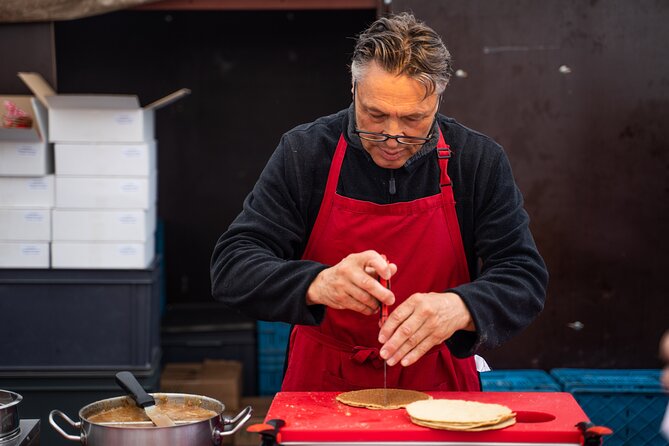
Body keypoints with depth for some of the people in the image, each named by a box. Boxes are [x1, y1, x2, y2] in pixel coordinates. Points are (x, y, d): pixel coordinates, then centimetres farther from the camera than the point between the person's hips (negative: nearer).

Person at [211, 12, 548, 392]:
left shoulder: (480, 161, -4)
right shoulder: (303, 152, -6)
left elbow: (527, 278, -6)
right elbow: (231, 267, -9)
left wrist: (459, 308, -29)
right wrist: (317, 284, -29)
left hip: (439, 389, 0)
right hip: (322, 386, 1)